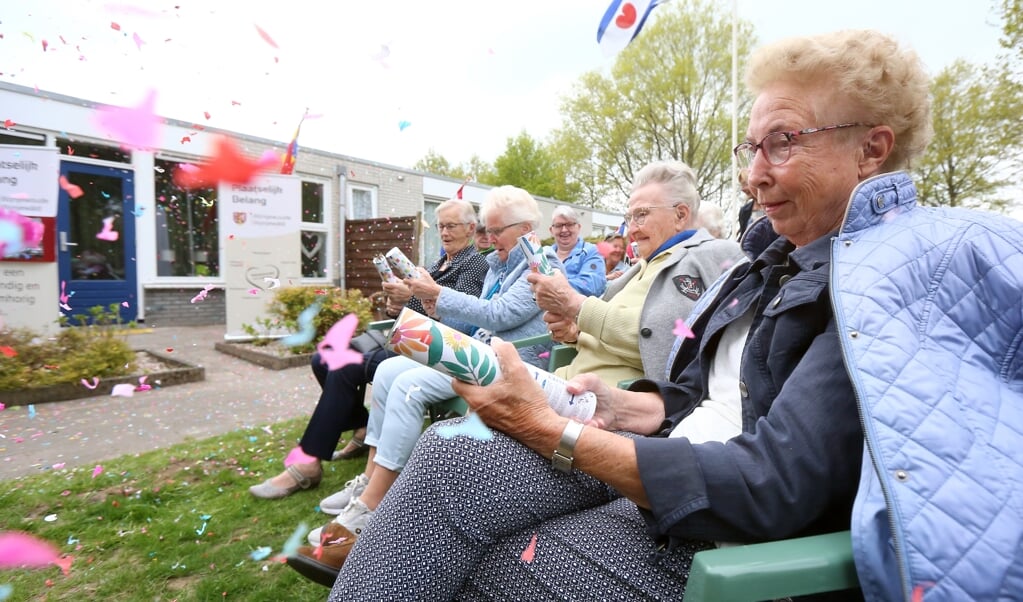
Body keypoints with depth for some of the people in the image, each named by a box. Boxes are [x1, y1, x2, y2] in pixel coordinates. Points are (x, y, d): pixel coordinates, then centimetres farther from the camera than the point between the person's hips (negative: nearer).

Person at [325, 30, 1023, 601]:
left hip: (725, 536, -7)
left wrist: (550, 432, -22)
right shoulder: (786, 260, 12)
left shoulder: (897, 282, -16)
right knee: (445, 456, -10)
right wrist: (626, 408, -4)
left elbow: (770, 490, -24)